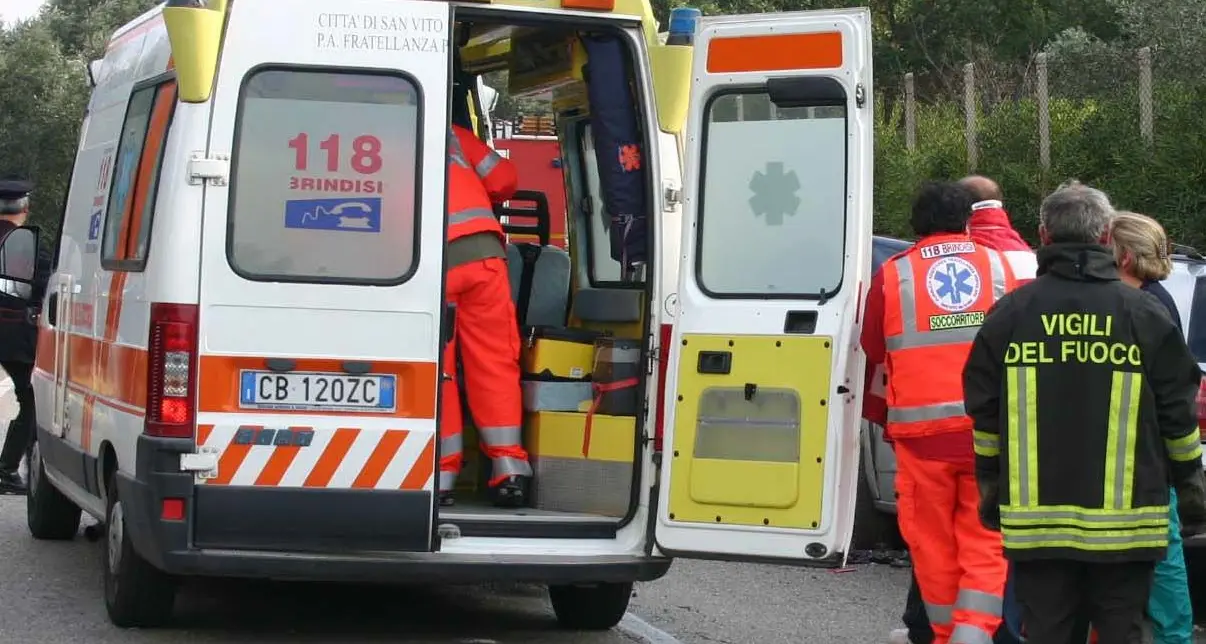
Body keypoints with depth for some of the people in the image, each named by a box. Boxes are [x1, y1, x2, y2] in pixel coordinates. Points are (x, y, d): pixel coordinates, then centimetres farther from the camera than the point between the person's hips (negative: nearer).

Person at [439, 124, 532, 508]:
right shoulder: (451, 134, 24)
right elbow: (504, 179, 22)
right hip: (481, 248, 2)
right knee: (495, 363, 9)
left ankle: (442, 476, 9)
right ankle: (510, 473, 8)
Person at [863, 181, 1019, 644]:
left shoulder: (892, 275, 2)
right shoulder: (1002, 267, 6)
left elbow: (873, 350, 10)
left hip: (923, 431, -1)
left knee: (933, 541, 9)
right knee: (986, 541, 4)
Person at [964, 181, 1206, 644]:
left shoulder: (1008, 314, 2)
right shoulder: (1145, 314, -2)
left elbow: (984, 416, 7)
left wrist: (991, 491, 19)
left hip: (1035, 517, 1)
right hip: (1125, 520, -1)